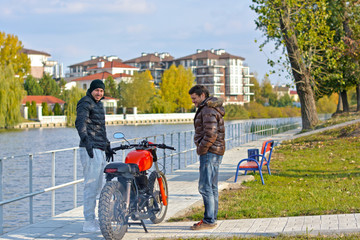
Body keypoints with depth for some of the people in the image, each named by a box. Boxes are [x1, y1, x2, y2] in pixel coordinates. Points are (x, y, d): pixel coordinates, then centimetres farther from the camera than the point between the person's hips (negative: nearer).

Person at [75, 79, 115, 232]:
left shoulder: (99, 104, 22)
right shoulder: (85, 103, -7)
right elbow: (80, 123, -24)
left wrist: (107, 146, 35)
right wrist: (86, 140, -39)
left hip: (100, 150, 10)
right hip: (90, 150, -10)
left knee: (97, 186, 12)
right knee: (91, 185, -11)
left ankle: (92, 220, 20)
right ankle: (89, 222, -9)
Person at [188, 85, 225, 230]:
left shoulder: (208, 110, -14)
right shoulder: (210, 109, 19)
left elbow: (211, 134, -23)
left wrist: (201, 149, -14)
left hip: (210, 153, -11)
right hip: (215, 153, 11)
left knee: (205, 187, -10)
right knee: (212, 187, 11)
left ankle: (209, 221, -10)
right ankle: (212, 218, 15)